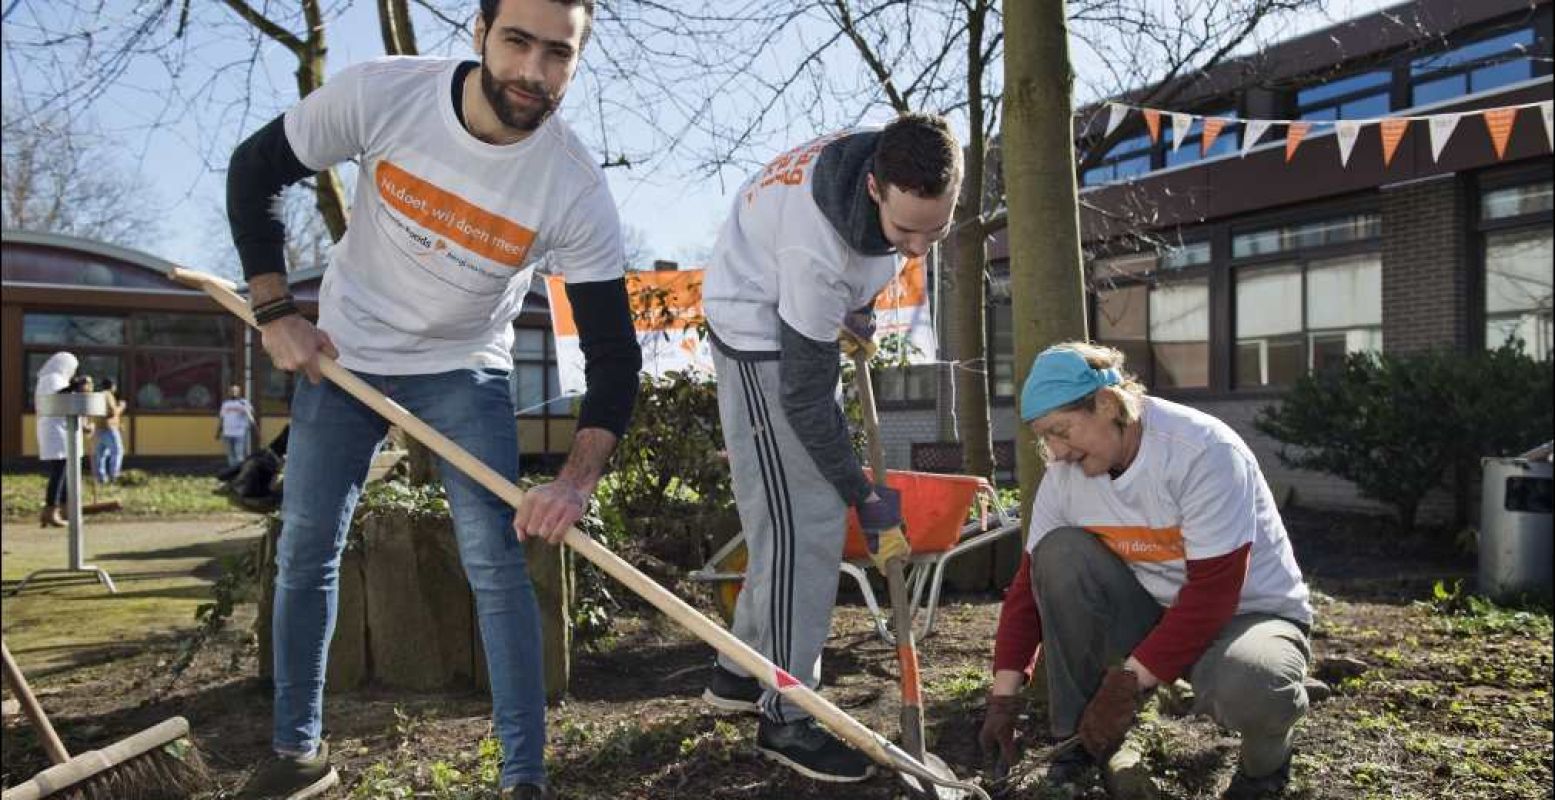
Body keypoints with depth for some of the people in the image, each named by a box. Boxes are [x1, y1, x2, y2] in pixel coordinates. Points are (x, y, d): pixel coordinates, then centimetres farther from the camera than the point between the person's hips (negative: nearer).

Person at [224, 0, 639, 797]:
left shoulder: (577, 192, -25)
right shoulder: (379, 93, -23)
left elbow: (613, 352, -22)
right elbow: (253, 172, -6)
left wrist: (578, 477, -37)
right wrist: (274, 311, -11)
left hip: (464, 367, -1)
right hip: (341, 351, 2)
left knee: (494, 562, -11)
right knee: (304, 552, 7)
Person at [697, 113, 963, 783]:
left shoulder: (898, 165, -16)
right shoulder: (817, 248, -38)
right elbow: (805, 397, -29)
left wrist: (853, 310, -2)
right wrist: (866, 498, -21)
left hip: (810, 321, 8)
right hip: (758, 331, -8)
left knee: (798, 518, 12)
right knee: (804, 523, -12)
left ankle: (741, 673, 26)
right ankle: (784, 717, 0)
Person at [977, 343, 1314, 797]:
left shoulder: (1203, 451, -27)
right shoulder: (1064, 475, -9)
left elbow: (1214, 592, -28)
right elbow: (1032, 582, -5)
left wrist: (1129, 681, -27)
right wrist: (1004, 693, -12)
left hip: (1250, 612, -5)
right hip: (1155, 612, 5)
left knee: (1243, 687, -39)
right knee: (1059, 554, -20)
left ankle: (1267, 752, 1)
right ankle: (1092, 735, -4)